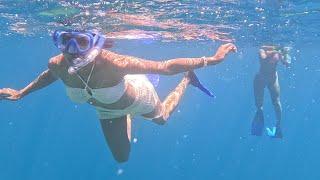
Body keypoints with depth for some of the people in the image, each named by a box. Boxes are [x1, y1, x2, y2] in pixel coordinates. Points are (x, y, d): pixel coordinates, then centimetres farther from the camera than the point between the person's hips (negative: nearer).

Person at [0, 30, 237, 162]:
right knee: (121, 157, 26)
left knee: (162, 118, 32)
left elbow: (165, 66, -43)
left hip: (137, 96, -3)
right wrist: (21, 93, 1)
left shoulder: (114, 63, -49)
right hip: (107, 110, 4)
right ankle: (128, 116, 53)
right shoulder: (58, 65, -35)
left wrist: (211, 59, -44)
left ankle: (187, 80, 55)